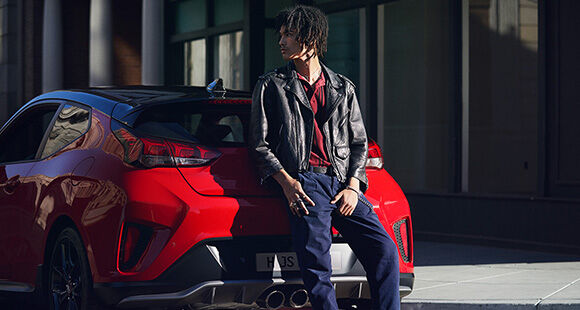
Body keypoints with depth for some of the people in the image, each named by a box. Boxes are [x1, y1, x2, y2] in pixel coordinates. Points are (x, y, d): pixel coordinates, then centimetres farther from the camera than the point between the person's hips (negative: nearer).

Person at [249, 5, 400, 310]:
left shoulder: (343, 88, 21)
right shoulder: (271, 86, 13)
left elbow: (359, 142, 20)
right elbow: (259, 145, 8)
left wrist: (353, 186, 1)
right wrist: (288, 183, -8)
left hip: (344, 184, 3)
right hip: (304, 182, -3)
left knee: (384, 251, -14)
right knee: (316, 265, -22)